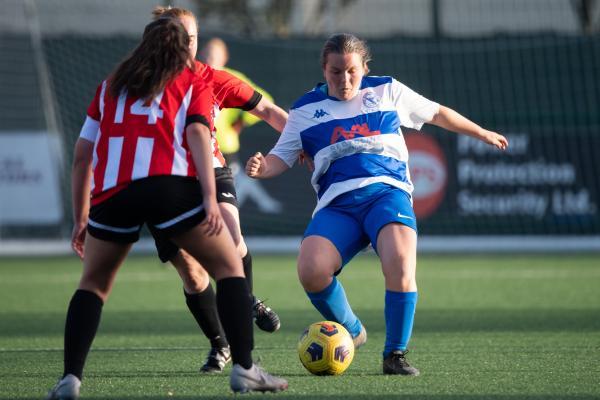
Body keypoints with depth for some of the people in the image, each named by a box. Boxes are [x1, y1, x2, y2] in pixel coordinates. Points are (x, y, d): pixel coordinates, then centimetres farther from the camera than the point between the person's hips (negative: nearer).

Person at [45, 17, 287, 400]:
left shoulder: (112, 85, 29)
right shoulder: (193, 82, 20)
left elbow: (82, 156, 24)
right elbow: (197, 132, 0)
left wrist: (81, 218, 30)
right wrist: (210, 198, -9)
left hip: (112, 192, 3)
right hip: (170, 184, -3)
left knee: (93, 284, 20)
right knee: (230, 267, 11)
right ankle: (244, 369, 0)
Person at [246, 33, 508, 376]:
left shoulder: (387, 91, 16)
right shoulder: (306, 110, 16)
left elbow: (437, 113, 27)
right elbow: (282, 157, 15)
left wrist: (483, 134, 34)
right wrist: (262, 167, -9)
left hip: (387, 191, -1)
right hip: (337, 203, 1)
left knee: (400, 265, -32)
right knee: (311, 272, -28)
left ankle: (396, 354, -12)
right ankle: (351, 331, 3)